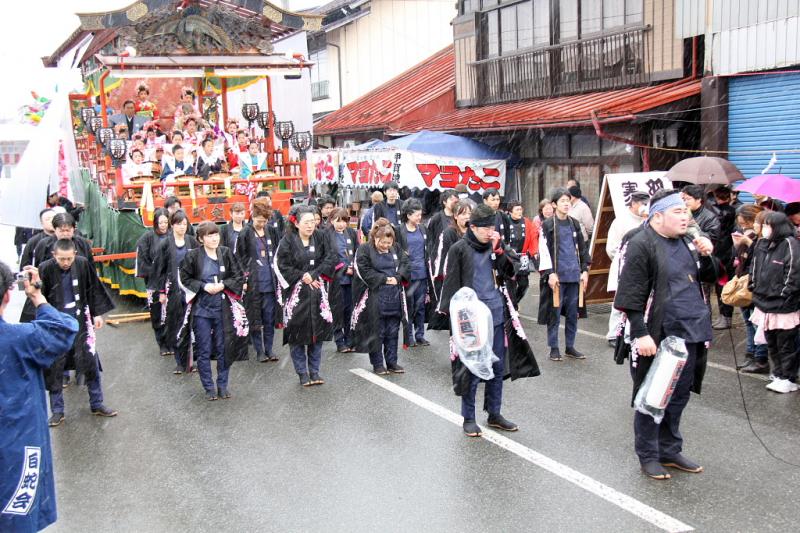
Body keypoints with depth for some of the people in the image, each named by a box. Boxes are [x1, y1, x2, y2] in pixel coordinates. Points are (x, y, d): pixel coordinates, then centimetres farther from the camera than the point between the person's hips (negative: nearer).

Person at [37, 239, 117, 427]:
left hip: (80, 321, 2)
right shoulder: (45, 269, -15)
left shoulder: (83, 264, -9)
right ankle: (57, 411, 18)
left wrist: (98, 313, 3)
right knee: (54, 368, 4)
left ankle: (97, 404, 21)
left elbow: (94, 289, 3)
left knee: (90, 362, 7)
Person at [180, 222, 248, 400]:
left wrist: (223, 285, -13)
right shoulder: (193, 256, -6)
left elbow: (239, 276, 2)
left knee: (223, 349, 8)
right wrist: (203, 286, -12)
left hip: (223, 308, 1)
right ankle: (209, 387, 18)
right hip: (201, 309, -1)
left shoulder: (226, 253, -2)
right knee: (204, 351, 5)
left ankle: (222, 385, 22)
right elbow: (185, 278, 1)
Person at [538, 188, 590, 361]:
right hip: (557, 276, -5)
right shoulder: (547, 225, -4)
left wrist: (584, 270, 10)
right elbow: (544, 251, -8)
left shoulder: (575, 224, 12)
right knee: (555, 313, 1)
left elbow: (582, 248, 16)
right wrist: (550, 273, -14)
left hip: (574, 275, 5)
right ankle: (554, 349, 10)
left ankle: (570, 347, 20)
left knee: (573, 313, 9)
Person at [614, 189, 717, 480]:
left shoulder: (687, 240, 10)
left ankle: (670, 450, 33)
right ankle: (648, 456, 21)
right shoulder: (640, 244, -14)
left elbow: (709, 277, 20)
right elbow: (631, 295, -17)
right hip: (657, 337, -7)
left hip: (689, 334, 8)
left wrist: (706, 255, 0)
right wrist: (640, 334, -22)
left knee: (679, 395, 17)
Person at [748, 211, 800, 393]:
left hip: (783, 307, -8)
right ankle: (778, 375, 31)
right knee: (772, 343, 17)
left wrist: (784, 294, -17)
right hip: (765, 304, 8)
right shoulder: (763, 244, 9)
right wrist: (754, 287, 11)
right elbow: (755, 268, 20)